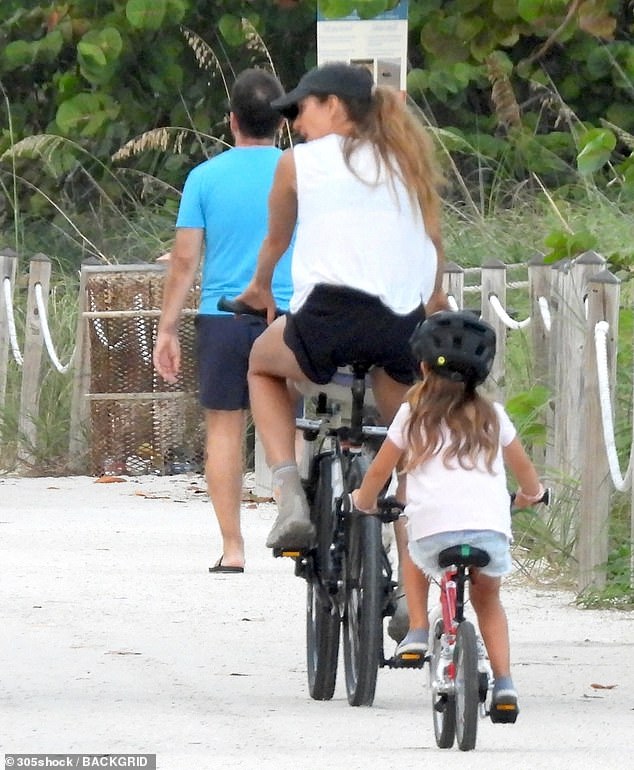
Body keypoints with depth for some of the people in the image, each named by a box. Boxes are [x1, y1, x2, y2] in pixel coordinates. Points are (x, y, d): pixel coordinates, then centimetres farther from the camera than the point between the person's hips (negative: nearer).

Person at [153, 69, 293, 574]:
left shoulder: (206, 177, 0)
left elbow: (185, 259, 0)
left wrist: (168, 329, 6)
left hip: (223, 318, 0)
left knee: (225, 426, 6)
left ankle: (232, 547, 4)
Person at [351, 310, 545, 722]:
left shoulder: (414, 415, 15)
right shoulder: (492, 416, 21)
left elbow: (378, 472, 22)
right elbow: (526, 473, 33)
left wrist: (364, 500, 43)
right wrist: (530, 494, 55)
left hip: (432, 529, -1)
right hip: (491, 529, 1)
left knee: (416, 557, 34)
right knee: (488, 599, 25)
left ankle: (418, 630, 16)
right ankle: (504, 684, 10)